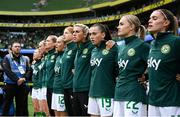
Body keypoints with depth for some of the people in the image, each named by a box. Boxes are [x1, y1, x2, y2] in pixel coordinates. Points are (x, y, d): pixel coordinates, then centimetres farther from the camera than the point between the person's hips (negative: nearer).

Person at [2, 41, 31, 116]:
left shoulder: (25, 59, 11)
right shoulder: (7, 58, 0)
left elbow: (29, 70, 4)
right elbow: (7, 70, -12)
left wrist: (24, 78, -16)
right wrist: (17, 80, -20)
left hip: (22, 85, 3)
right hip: (10, 85, -3)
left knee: (22, 105, 6)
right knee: (7, 105, 1)